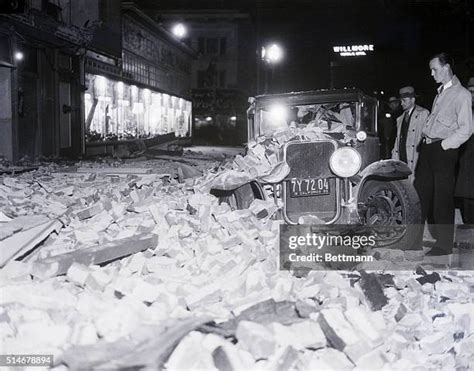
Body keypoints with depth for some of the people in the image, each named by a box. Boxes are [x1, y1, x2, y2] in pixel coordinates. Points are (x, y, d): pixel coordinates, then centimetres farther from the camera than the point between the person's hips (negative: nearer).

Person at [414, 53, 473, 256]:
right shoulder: (440, 92, 17)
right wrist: (425, 136, 11)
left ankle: (444, 245, 7)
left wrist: (443, 145, -14)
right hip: (427, 148, 8)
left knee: (442, 197, -2)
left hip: (444, 150, -8)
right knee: (421, 193, 10)